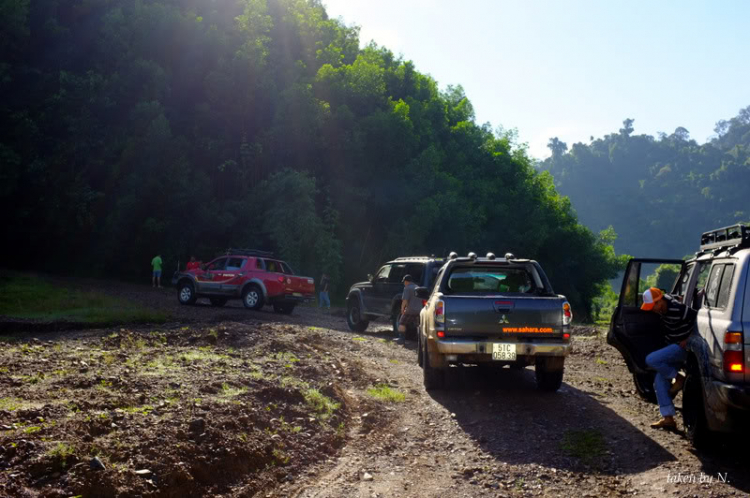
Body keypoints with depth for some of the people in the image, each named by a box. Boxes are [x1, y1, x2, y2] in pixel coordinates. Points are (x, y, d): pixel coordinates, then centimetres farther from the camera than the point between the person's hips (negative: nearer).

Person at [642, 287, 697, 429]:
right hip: (674, 345, 9)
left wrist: (688, 340, -19)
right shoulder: (663, 309, -2)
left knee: (651, 360, -23)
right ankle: (668, 418, 6)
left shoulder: (678, 310, -27)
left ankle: (679, 379, -1)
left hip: (683, 346, -9)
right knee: (660, 380, 3)